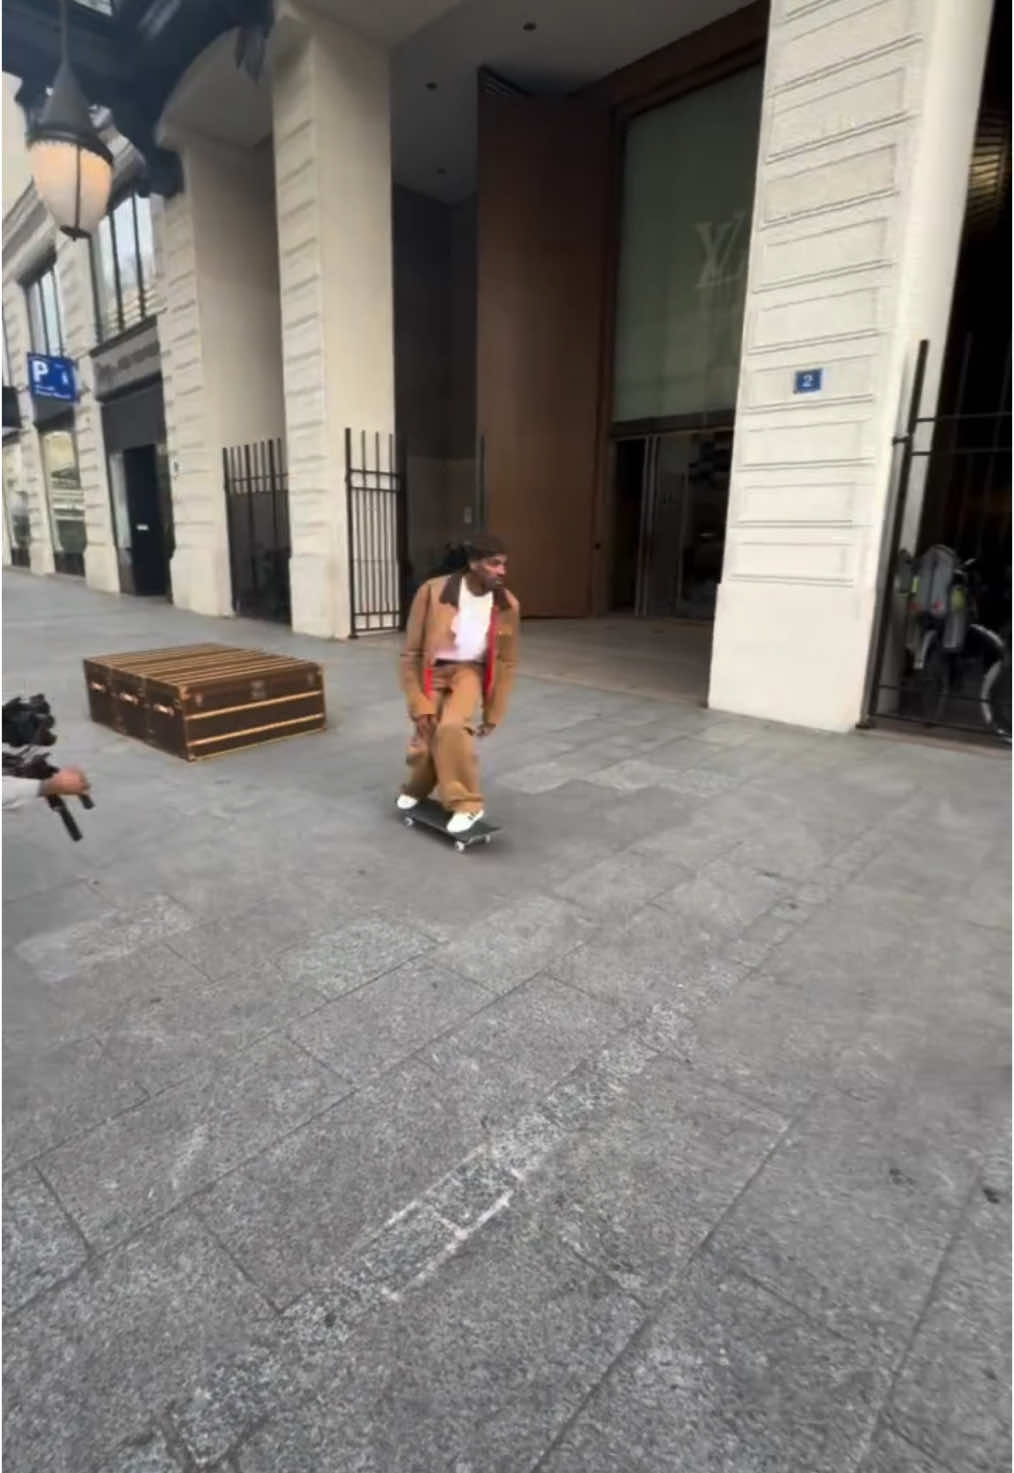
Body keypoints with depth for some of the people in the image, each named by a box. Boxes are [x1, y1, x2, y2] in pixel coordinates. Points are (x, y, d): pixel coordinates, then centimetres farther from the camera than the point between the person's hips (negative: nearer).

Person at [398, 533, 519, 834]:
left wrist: (493, 714, 2)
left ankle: (466, 803, -8)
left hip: (470, 671, 0)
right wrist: (419, 704, -15)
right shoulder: (433, 591, -20)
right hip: (433, 671, 0)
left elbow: (506, 663, 0)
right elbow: (411, 653, -13)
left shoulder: (508, 605, -12)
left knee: (452, 728, -28)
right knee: (424, 740, -3)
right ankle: (416, 789, 34)